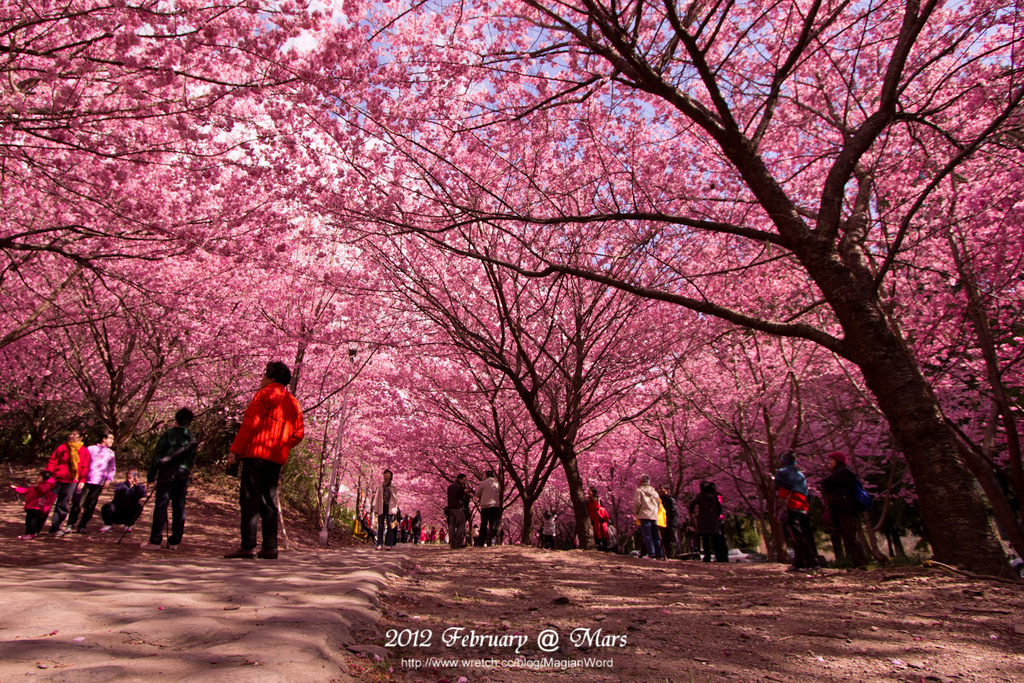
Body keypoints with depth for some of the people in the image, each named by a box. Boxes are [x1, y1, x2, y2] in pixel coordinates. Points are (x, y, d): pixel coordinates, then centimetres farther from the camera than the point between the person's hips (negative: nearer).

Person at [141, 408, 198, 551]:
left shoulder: (167, 435, 0)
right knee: (179, 507, 6)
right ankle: (174, 541, 9)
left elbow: (157, 457, -2)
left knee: (161, 505, 0)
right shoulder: (192, 439, 9)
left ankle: (155, 540, -1)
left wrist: (150, 476, 3)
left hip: (167, 472, -3)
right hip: (183, 474, 3)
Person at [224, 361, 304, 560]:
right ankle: (269, 547, 7)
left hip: (256, 453, -6)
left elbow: (250, 424, -11)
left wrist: (235, 450, -10)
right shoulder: (294, 403, 18)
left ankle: (248, 547, -7)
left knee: (249, 499, -4)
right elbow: (298, 434, 14)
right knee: (269, 501, 9)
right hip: (277, 459, 6)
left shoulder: (264, 394, -2)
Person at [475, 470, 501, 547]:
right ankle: (492, 541, -3)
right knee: (493, 524, 5)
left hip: (485, 506, -2)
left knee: (483, 525, 6)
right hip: (495, 505, 2)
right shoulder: (497, 483, 8)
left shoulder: (482, 483, 0)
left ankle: (481, 542, 6)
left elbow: (477, 495, 8)